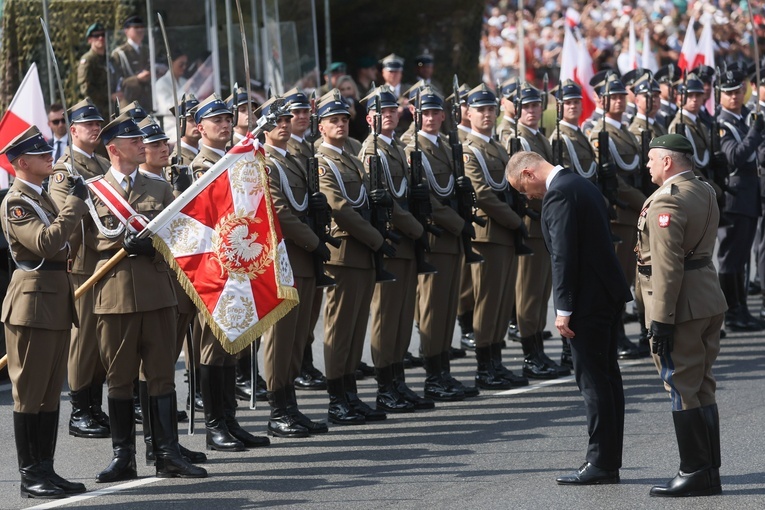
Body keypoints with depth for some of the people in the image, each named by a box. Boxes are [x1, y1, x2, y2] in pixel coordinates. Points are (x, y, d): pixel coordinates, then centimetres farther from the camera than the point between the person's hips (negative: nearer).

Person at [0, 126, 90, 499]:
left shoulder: (42, 198, 18)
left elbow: (63, 246, 21)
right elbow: (46, 243, -25)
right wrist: (75, 203, -21)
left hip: (56, 303, 9)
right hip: (33, 303, -9)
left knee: (51, 392, 10)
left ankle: (45, 470, 15)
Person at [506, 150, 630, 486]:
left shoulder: (558, 194, -15)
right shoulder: (579, 184, 16)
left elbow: (564, 255, -20)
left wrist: (563, 309, -18)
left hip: (588, 301, -10)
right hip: (609, 294, 10)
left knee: (593, 381, -6)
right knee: (607, 376, 12)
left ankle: (601, 463, -3)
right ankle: (609, 460, 18)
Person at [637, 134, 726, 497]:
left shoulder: (667, 201, -17)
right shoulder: (705, 192, 13)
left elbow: (667, 266, -21)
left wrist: (661, 319, -19)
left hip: (681, 306, -9)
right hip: (710, 301, 9)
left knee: (683, 389, -3)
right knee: (703, 388, 13)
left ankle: (695, 473, 0)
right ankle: (710, 473, 18)